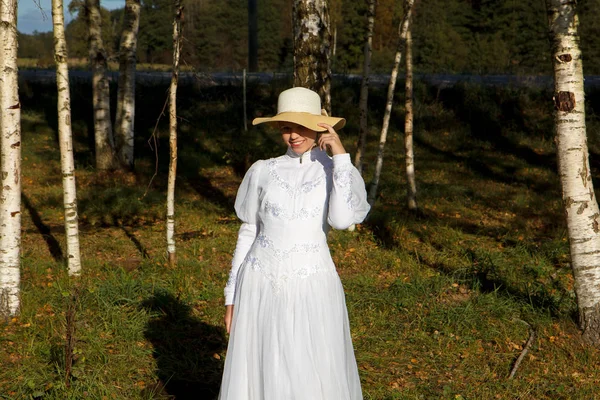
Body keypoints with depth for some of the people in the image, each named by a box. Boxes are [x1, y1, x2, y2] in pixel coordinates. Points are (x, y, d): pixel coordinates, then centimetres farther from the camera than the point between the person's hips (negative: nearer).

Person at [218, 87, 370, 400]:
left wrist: (340, 156, -17)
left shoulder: (340, 172, -1)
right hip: (261, 286, 2)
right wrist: (232, 295, 8)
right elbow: (248, 233, 9)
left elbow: (342, 220, -21)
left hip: (311, 288, -2)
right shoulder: (263, 171, 3)